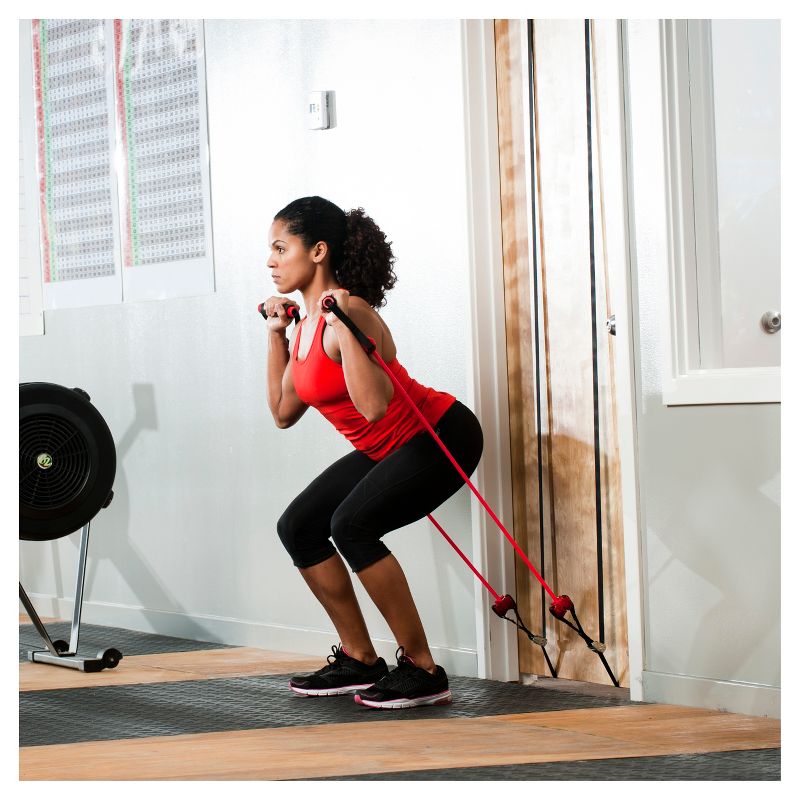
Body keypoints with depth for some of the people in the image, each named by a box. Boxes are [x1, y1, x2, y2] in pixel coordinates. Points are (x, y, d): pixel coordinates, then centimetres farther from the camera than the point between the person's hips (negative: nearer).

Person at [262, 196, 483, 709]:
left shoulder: (348, 312, -23)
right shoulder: (308, 323, 4)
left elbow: (373, 406, -36)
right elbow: (284, 413, 11)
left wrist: (343, 327, -36)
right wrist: (276, 334, 10)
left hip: (441, 436, -10)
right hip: (385, 449, 10)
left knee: (351, 524, -27)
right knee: (298, 527, 5)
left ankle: (423, 671, -16)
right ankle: (359, 661, 15)